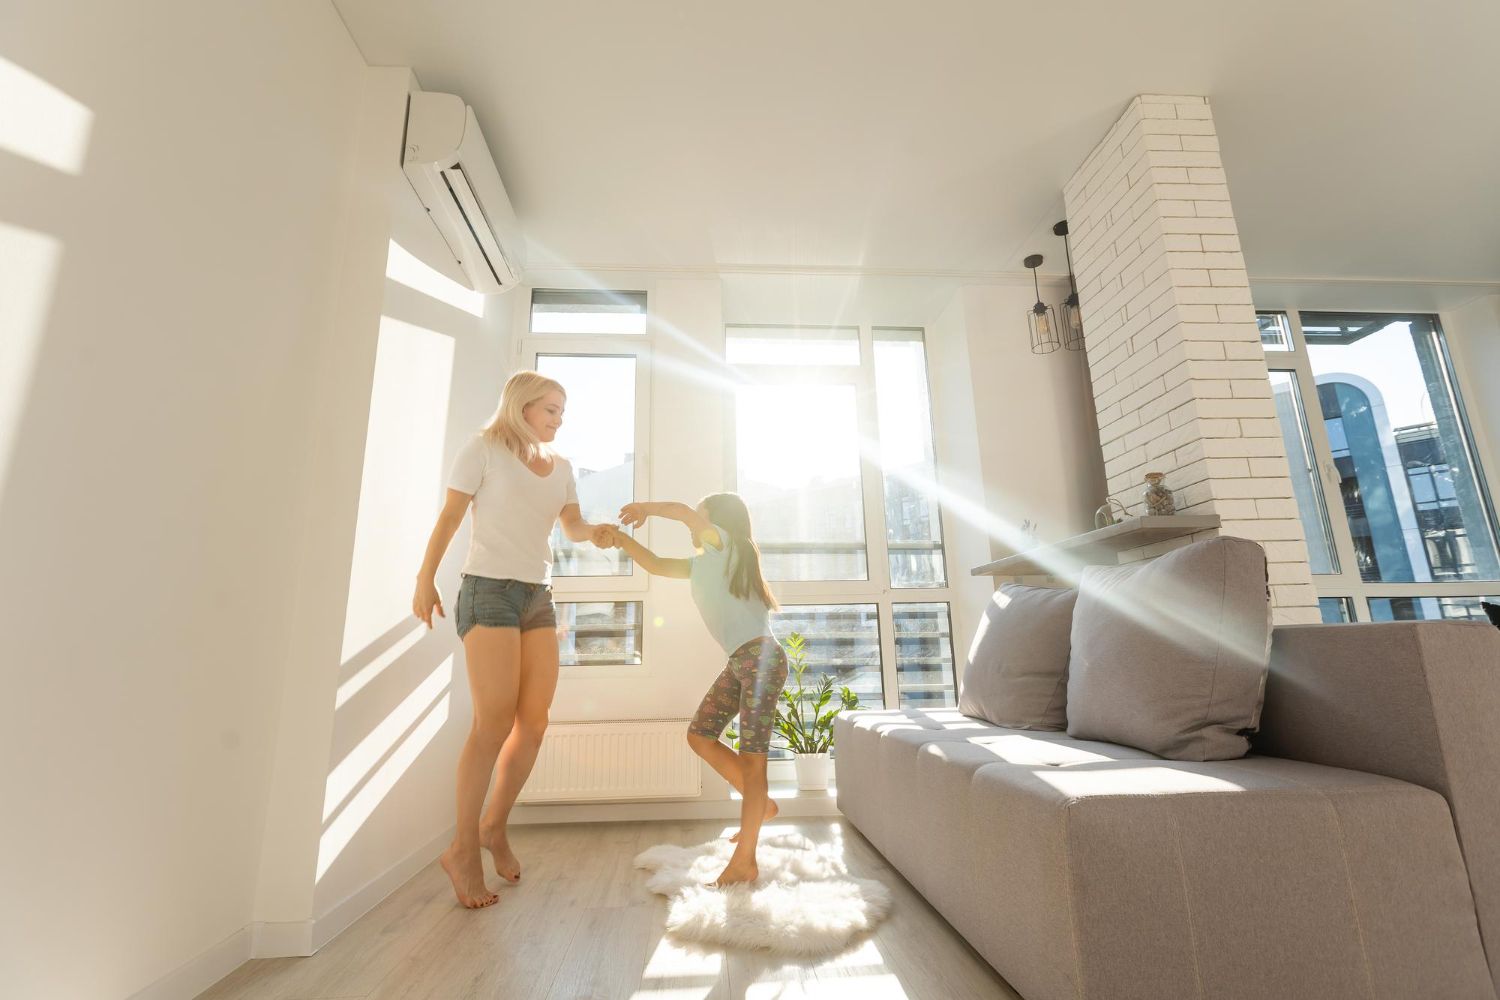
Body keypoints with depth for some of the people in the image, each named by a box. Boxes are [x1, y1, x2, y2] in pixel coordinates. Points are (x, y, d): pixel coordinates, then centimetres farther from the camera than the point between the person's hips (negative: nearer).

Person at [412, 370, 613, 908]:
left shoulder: (559, 466, 14)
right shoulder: (484, 447, 0)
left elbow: (573, 527, 13)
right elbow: (450, 516, 0)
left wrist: (596, 532, -8)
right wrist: (426, 578, -4)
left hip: (539, 596, 6)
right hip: (489, 589, -6)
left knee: (534, 723, 4)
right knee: (494, 725, -8)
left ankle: (494, 827, 24)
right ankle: (463, 847, 11)